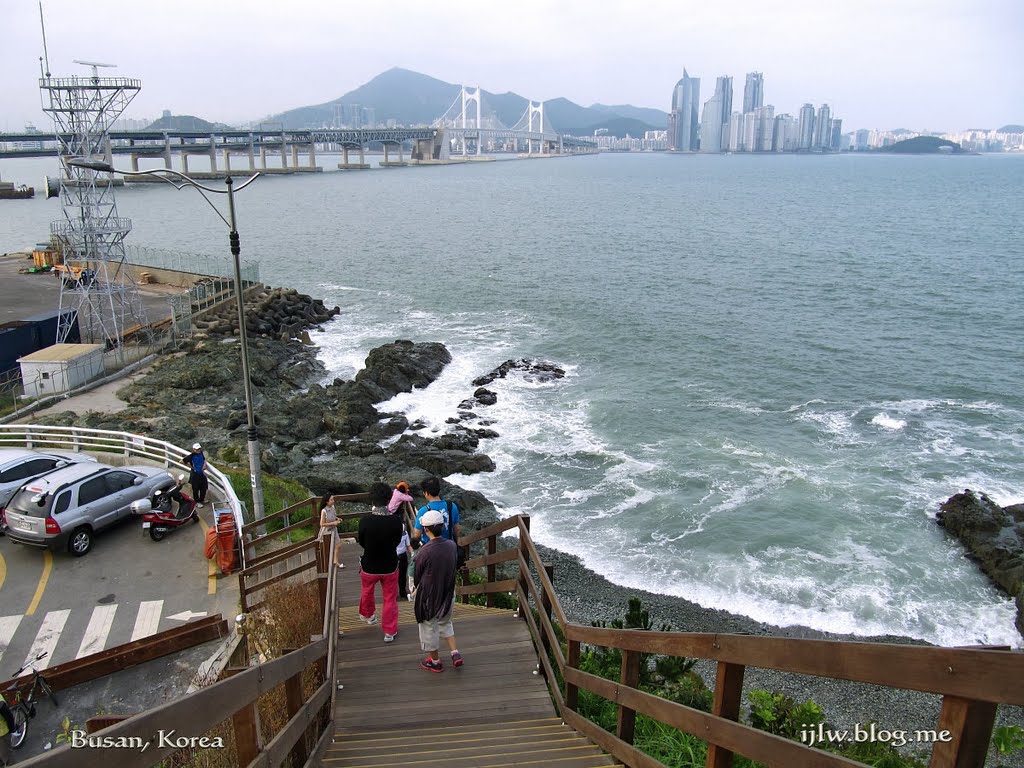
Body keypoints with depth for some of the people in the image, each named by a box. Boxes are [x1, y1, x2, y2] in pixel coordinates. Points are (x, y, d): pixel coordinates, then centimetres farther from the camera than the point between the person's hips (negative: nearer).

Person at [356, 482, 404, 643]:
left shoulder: (365, 521, -24)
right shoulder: (396, 520, -21)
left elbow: (361, 542, -7)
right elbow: (397, 541, -3)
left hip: (369, 566, 0)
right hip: (390, 566, 0)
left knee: (367, 592, 30)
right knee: (390, 599, 17)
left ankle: (368, 615, 55)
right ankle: (390, 632, 25)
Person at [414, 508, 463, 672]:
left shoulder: (424, 552, -27)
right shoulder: (452, 545, -13)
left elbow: (416, 577, -12)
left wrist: (417, 587, 9)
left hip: (428, 596, -5)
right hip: (448, 593, 5)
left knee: (429, 628, 17)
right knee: (445, 623, 28)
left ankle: (435, 662, 32)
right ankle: (455, 654, 19)